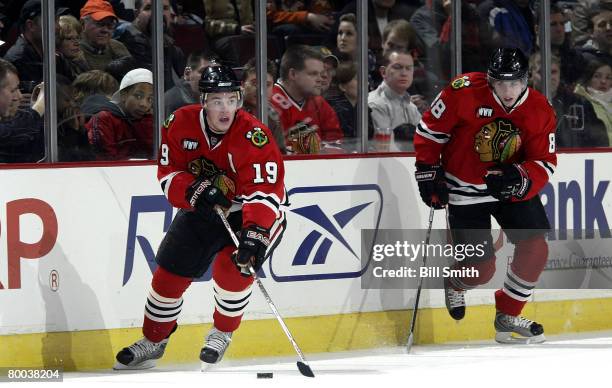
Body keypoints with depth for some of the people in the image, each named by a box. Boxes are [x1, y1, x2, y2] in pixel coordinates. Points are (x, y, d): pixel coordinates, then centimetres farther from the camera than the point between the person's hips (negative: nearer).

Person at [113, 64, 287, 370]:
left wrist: (255, 232, -50)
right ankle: (153, 340, 27)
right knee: (170, 270, 4)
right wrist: (196, 190, -30)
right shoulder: (180, 124, -16)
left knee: (233, 266, -26)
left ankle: (222, 332, 3)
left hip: (254, 213, -5)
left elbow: (264, 192, -36)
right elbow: (168, 174, -10)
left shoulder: (253, 136, -30)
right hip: (202, 209, 5)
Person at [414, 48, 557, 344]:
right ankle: (455, 285, 33)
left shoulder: (540, 111, -12)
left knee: (535, 245, -10)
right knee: (481, 268, -6)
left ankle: (507, 316, 10)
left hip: (512, 187, 3)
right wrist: (428, 173, -8)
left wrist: (520, 179, -29)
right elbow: (430, 129, -8)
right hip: (465, 191, -3)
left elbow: (545, 163, -9)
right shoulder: (465, 92, -21)